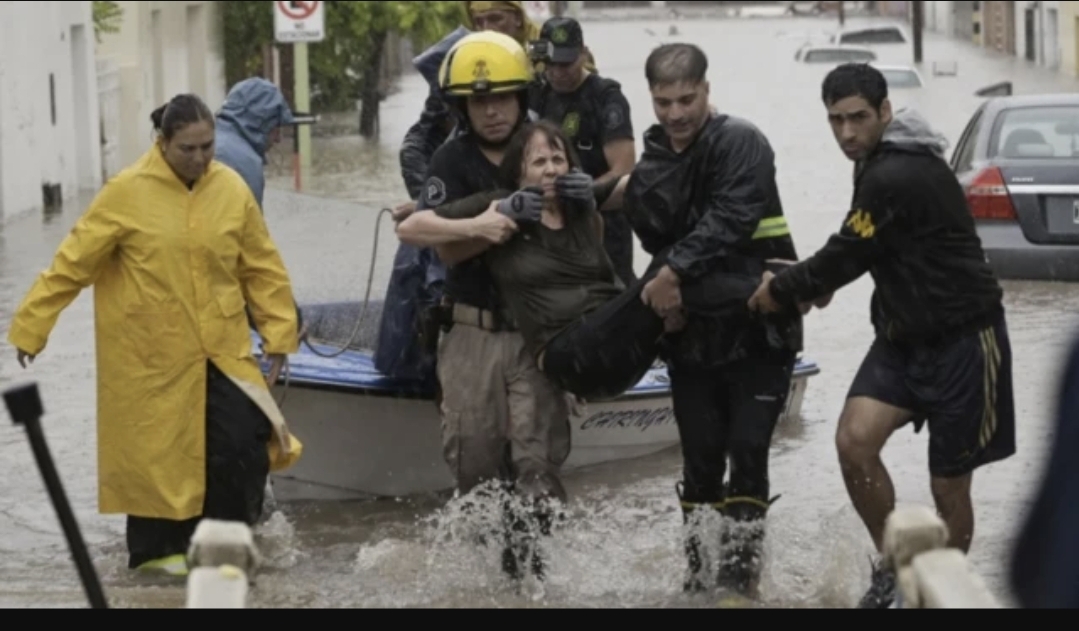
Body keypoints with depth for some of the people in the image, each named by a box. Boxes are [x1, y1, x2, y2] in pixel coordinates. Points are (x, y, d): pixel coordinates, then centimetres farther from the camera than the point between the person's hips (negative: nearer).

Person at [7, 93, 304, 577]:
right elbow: (73, 263, -7)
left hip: (221, 349, 3)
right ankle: (158, 548, 22)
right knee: (156, 451, 4)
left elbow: (262, 267, 7)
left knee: (245, 443, -5)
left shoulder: (232, 189, -2)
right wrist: (31, 327, -5)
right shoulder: (127, 193, -12)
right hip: (151, 355, -3)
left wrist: (278, 332, 6)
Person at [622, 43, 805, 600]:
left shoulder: (740, 142, -9)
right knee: (701, 463, 7)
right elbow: (653, 237, -2)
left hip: (758, 329, -5)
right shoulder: (652, 165, 10)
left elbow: (732, 219, -21)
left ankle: (740, 577, -7)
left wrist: (677, 269, -23)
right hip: (692, 333, 5)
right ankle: (700, 578, 16)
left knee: (747, 453, -9)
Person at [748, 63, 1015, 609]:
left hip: (961, 339, -8)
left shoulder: (896, 178, -23)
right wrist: (820, 282, 4)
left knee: (948, 488, 1)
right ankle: (892, 566, 7)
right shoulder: (881, 162, 7)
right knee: (854, 441, -11)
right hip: (903, 336, 8)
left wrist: (783, 290, -2)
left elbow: (848, 256, -16)